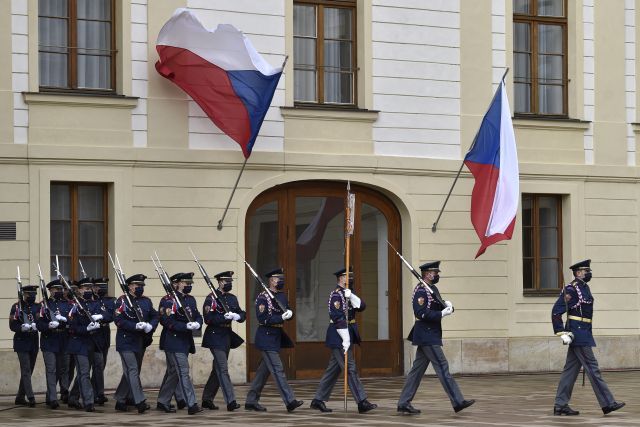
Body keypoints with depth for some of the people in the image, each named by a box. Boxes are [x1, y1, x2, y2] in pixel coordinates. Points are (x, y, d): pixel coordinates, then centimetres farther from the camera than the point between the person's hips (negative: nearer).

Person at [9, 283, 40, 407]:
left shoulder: (38, 307, 9)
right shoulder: (16, 307, -1)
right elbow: (12, 325, -7)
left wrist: (34, 326, -21)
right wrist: (22, 327, -25)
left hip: (34, 343, 5)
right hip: (21, 342, -5)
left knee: (28, 370, 11)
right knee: (26, 370, -12)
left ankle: (20, 397, 21)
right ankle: (30, 397, -17)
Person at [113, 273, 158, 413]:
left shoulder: (146, 301, 12)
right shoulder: (122, 301, -7)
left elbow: (155, 316, 10)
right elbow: (118, 320, -16)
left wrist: (150, 325, -13)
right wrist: (136, 326, -25)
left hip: (140, 342, 7)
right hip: (126, 342, -7)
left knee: (131, 372, 13)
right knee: (133, 370, -11)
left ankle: (120, 400, 25)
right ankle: (140, 401, -16)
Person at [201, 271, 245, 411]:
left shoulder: (232, 298, 12)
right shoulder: (211, 298, -9)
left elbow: (242, 315, 10)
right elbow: (208, 319, -17)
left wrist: (238, 316, -12)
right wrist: (225, 317, -25)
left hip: (227, 336, 8)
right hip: (215, 336, -8)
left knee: (217, 370, 13)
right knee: (223, 369, -11)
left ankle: (207, 399, 23)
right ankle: (230, 401, -15)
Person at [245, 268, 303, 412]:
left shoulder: (282, 296, 12)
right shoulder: (262, 297, -13)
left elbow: (288, 312, 18)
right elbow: (262, 319, -18)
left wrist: (289, 313, -5)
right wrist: (281, 318, -22)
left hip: (277, 336, 9)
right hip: (267, 337, -9)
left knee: (264, 370, 12)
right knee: (278, 369, -10)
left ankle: (251, 401, 18)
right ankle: (290, 401, -14)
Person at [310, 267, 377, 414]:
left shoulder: (348, 294, 16)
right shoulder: (336, 294, -13)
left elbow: (361, 306, 3)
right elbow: (338, 318, -20)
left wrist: (350, 296, -12)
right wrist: (346, 339, -22)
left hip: (347, 335, 10)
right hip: (339, 337, -10)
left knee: (333, 369, 12)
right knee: (350, 369, -8)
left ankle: (318, 400, 17)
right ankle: (362, 403, -9)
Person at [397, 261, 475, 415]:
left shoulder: (433, 289, 17)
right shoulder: (421, 291, -14)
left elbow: (441, 307, 18)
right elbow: (421, 313, -22)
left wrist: (447, 305, -4)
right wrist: (442, 314, -22)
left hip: (429, 336, 10)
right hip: (427, 337, -10)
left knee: (417, 369, 9)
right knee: (442, 367, -9)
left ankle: (404, 403, 11)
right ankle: (458, 402, -9)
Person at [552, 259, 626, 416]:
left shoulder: (584, 288, 16)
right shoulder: (571, 290, -13)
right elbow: (556, 311, -17)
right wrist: (562, 333, -21)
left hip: (583, 334, 10)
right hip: (578, 334, -10)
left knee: (570, 370, 9)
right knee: (592, 367, -8)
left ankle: (560, 405, 11)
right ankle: (607, 403, -6)